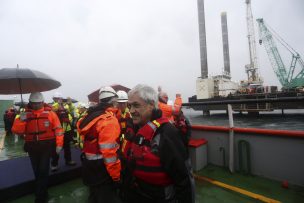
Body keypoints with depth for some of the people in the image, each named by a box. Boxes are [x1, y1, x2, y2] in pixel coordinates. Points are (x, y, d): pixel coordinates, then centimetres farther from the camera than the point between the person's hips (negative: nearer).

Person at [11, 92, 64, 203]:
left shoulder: (50, 113, -7)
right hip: (32, 147, 3)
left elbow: (58, 129, -8)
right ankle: (42, 193, 38)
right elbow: (17, 131, -1)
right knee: (37, 171, 17)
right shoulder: (25, 114, 2)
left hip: (46, 145, -3)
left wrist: (59, 144, -11)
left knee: (43, 170, 1)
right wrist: (21, 120, -18)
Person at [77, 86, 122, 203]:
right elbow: (109, 151, -28)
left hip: (89, 163, 9)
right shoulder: (109, 120, -25)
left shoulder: (92, 114, 4)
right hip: (100, 167, -9)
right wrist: (116, 175, -19)